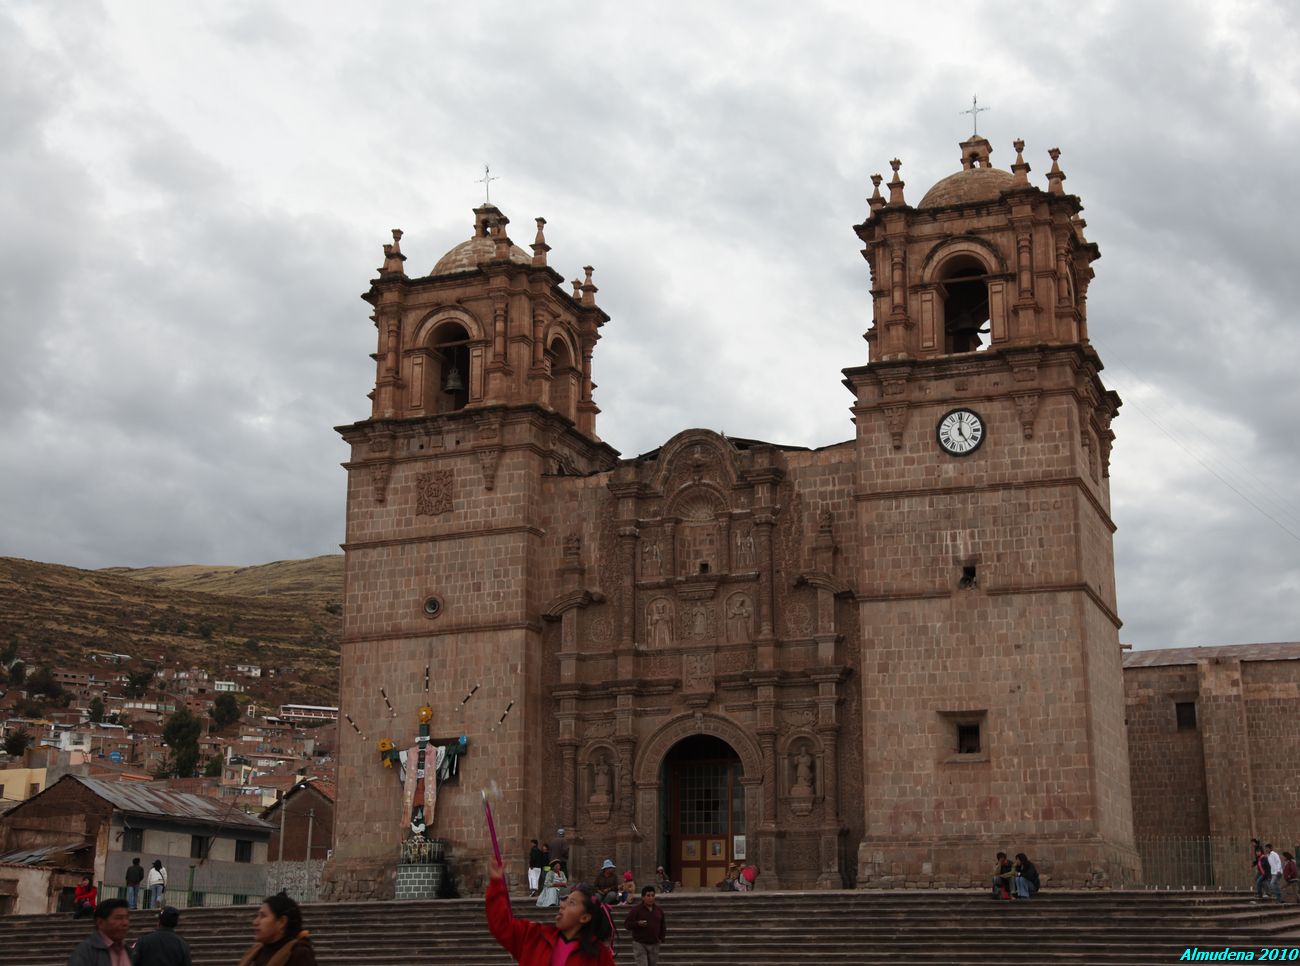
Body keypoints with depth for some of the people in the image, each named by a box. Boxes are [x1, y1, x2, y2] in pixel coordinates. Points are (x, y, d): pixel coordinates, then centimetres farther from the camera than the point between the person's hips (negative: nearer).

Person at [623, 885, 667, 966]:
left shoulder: (659, 909, 8)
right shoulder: (636, 909, -8)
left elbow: (662, 925, 19)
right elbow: (627, 924, -9)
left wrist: (662, 937, 6)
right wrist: (637, 924, -26)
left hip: (654, 944, 5)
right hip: (640, 944, -5)